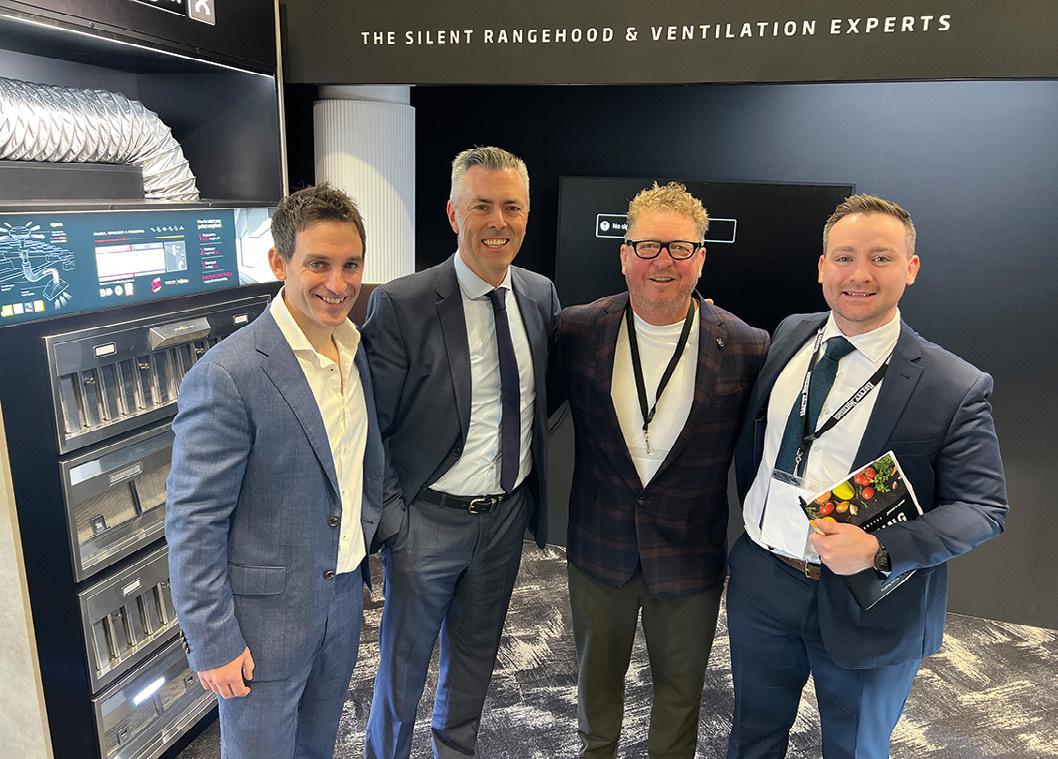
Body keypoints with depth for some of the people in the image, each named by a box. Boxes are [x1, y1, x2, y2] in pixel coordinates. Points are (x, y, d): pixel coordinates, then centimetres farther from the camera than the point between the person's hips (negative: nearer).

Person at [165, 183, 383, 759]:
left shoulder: (358, 351, 0)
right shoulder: (227, 375, -23)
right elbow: (192, 521, -19)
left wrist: (365, 535, 7)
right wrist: (212, 642, -15)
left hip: (343, 599, 7)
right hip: (264, 615, -6)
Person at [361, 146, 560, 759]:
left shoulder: (542, 294, -2)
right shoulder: (400, 305, -18)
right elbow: (371, 427, -13)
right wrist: (390, 519, -13)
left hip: (509, 514, 5)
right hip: (428, 519, -4)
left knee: (476, 651, 24)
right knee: (405, 661, 15)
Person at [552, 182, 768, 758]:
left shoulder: (746, 348, -15)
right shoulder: (578, 330, -11)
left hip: (691, 558, -1)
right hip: (598, 547, 2)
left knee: (680, 689, 22)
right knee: (597, 676, 25)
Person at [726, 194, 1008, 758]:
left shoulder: (955, 388, -15)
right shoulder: (789, 337, -2)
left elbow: (982, 508, -13)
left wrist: (879, 549, -24)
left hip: (866, 605, -3)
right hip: (761, 583, 4)